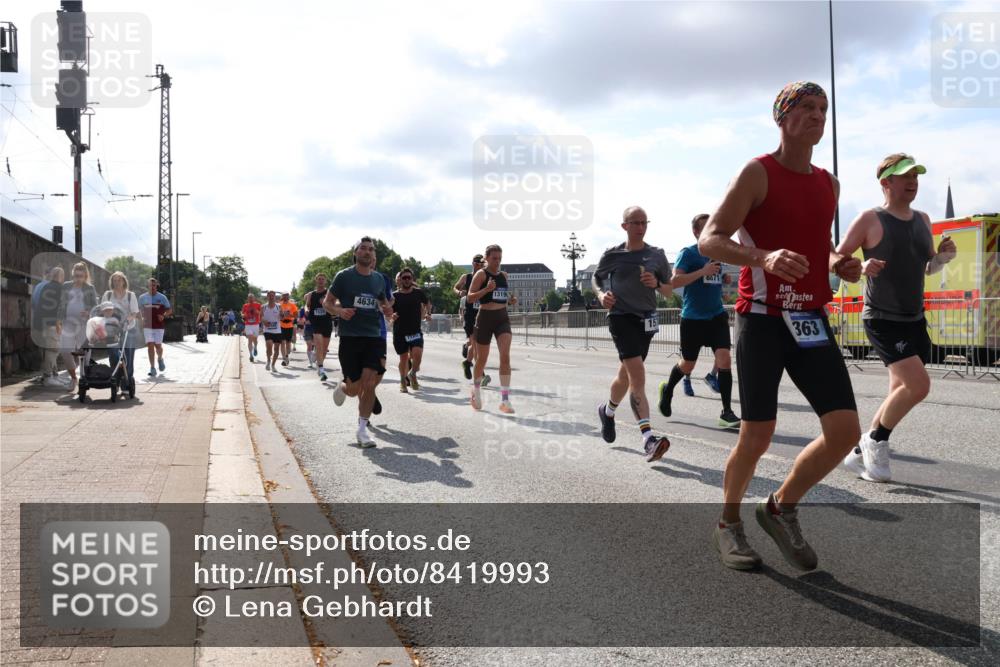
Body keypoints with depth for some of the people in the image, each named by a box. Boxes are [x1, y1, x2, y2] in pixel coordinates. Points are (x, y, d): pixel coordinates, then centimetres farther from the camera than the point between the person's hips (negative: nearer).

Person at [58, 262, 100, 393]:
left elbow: (95, 306, 2)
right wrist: (60, 320, 6)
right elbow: (62, 304, 13)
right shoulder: (66, 286, 10)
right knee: (65, 351, -7)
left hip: (84, 323, -2)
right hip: (69, 322, 2)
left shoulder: (90, 288, 4)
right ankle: (73, 377, 14)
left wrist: (88, 312, -20)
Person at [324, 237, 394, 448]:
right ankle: (342, 387, 38)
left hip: (373, 337, 3)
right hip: (350, 337, -3)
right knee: (354, 389, 0)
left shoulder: (379, 278, 9)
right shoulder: (344, 276, -3)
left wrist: (387, 309, 2)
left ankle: (362, 429, 5)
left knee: (369, 385, -8)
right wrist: (339, 311, -18)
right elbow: (327, 302, 2)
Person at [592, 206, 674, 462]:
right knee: (637, 376, -19)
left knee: (626, 375, 18)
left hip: (647, 319, 4)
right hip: (621, 317, -4)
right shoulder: (612, 255, -1)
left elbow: (669, 291, 11)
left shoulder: (657, 255, 5)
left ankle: (607, 410, 47)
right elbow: (595, 278, 15)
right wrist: (601, 294, -6)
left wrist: (656, 284, -11)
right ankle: (648, 439, -24)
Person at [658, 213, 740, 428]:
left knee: (724, 360, -12)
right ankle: (668, 389, 42)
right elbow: (674, 282, -20)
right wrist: (703, 272, -25)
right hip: (692, 318, -4)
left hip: (717, 316, 4)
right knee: (688, 364, 11)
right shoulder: (688, 253, -8)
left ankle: (726, 412, -7)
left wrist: (723, 278, 8)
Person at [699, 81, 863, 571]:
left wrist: (837, 263, 7)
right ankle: (728, 525, 21)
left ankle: (781, 509, 18)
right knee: (756, 438, -4)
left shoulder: (829, 184, 15)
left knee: (845, 431, -4)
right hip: (763, 320, -6)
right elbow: (709, 240, -13)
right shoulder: (758, 173, -6)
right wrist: (764, 257, -30)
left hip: (812, 322, 6)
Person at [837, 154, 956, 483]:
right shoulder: (870, 219, -8)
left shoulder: (923, 220, 12)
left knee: (901, 393, 10)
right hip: (882, 320, -8)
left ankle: (860, 454, 25)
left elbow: (928, 267, 21)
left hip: (914, 320, 8)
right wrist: (861, 266, -27)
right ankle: (876, 441, 4)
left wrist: (943, 256, 0)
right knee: (919, 385, -19)